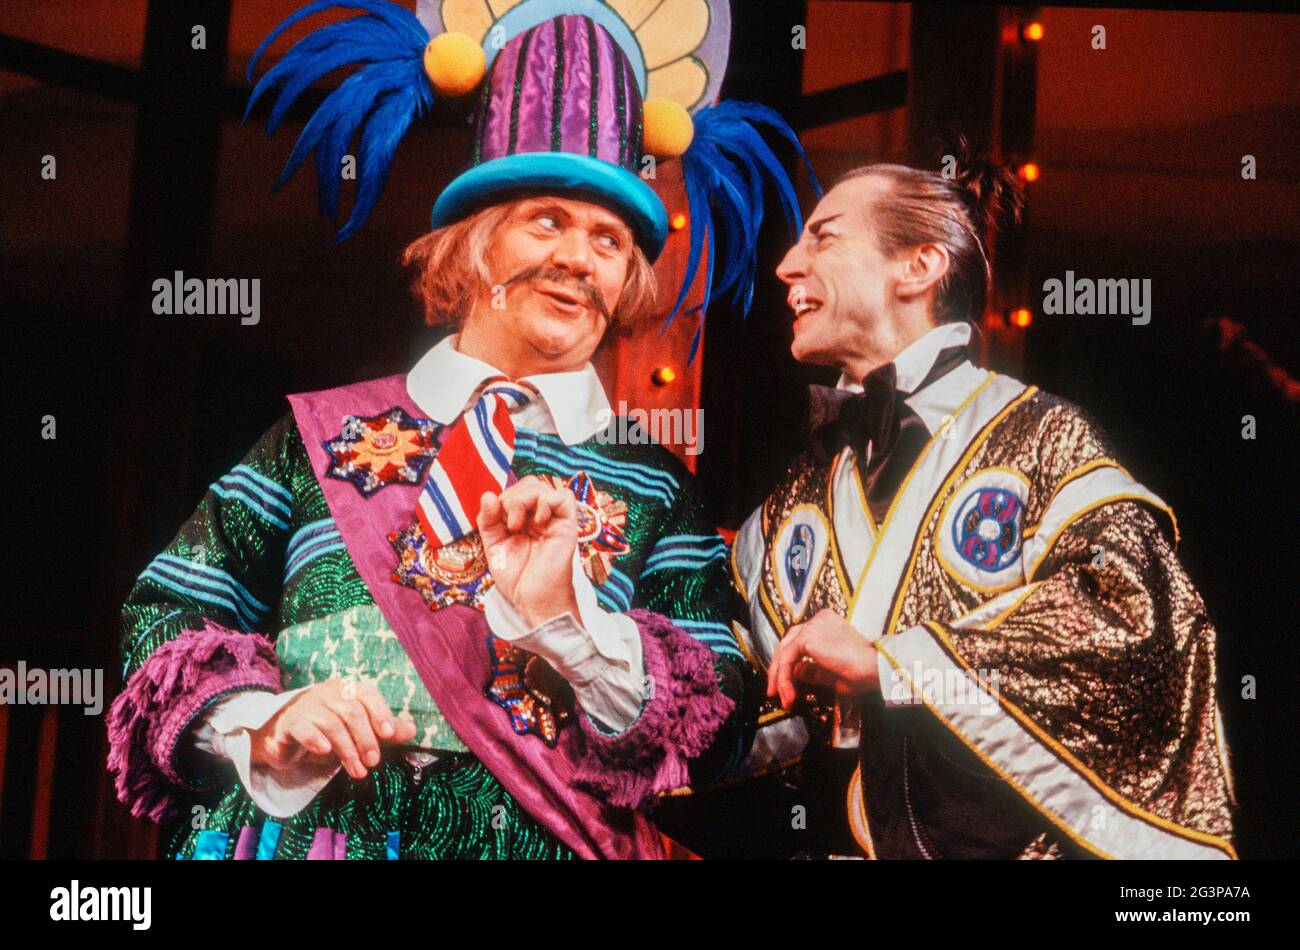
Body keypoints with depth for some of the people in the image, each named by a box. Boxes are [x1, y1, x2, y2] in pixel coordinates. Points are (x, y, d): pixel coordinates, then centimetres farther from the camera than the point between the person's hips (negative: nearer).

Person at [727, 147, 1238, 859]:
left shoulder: (1039, 439, -6)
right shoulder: (799, 494, 12)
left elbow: (1144, 614, -21)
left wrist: (888, 661, -20)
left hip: (1000, 838, -4)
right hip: (829, 839, 5)